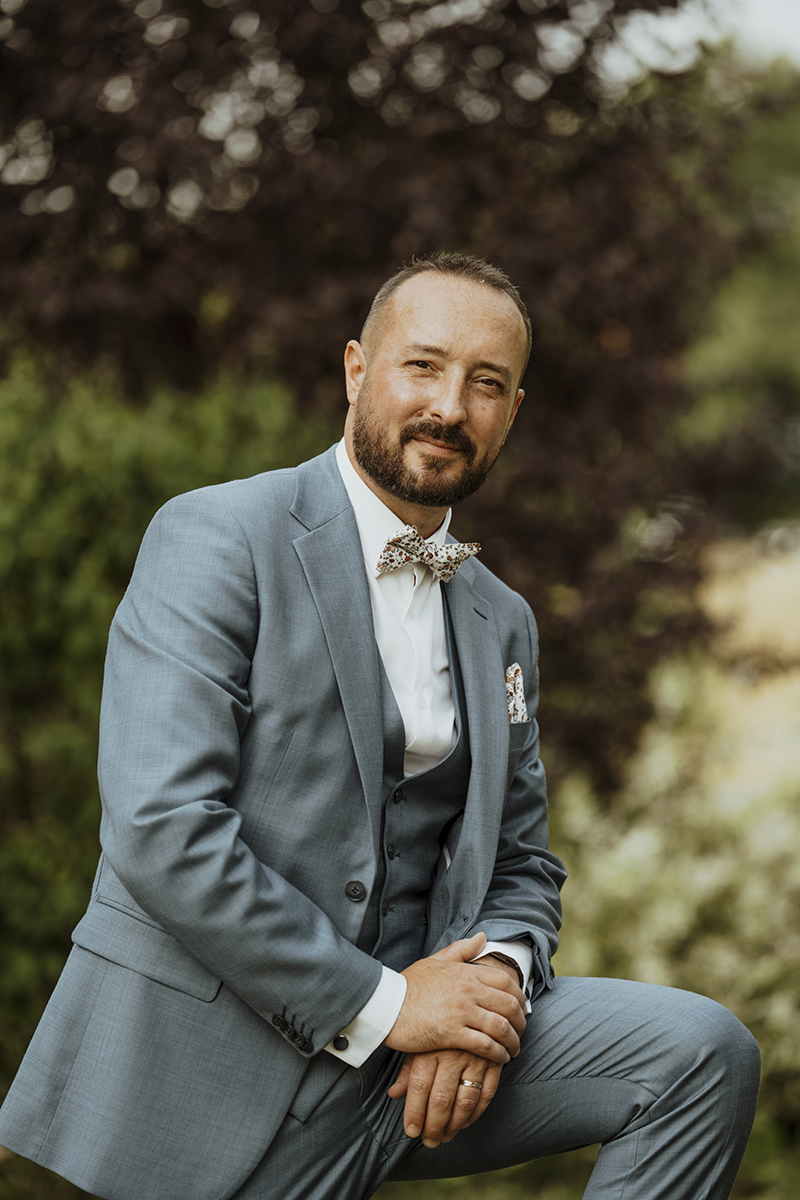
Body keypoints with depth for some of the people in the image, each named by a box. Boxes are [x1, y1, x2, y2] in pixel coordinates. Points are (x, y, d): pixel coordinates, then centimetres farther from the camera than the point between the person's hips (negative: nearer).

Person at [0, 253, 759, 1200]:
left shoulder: (501, 622, 15)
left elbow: (521, 860, 18)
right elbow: (161, 827, -18)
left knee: (702, 1052, -11)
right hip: (207, 1059, -5)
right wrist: (381, 1002, -17)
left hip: (407, 1056, 6)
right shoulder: (215, 539, -8)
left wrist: (497, 977, -7)